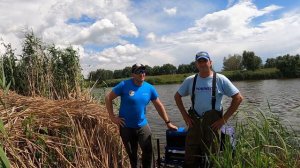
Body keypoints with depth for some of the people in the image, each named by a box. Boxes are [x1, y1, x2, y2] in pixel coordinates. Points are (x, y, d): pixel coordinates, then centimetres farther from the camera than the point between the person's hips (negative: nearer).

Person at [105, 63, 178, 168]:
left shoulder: (149, 88, -4)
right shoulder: (124, 85, -14)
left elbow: (159, 106, 4)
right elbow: (108, 98, -7)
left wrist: (168, 122, 6)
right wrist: (112, 117, -12)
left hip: (142, 125, 2)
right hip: (126, 127, -2)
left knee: (148, 151, -1)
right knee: (132, 154, 12)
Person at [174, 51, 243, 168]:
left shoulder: (220, 79, -4)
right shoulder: (190, 80, 4)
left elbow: (238, 98, -4)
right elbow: (177, 96, 15)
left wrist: (224, 119, -8)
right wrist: (185, 115, 4)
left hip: (212, 123, -2)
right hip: (194, 123, 3)